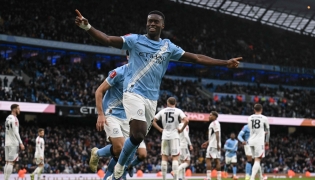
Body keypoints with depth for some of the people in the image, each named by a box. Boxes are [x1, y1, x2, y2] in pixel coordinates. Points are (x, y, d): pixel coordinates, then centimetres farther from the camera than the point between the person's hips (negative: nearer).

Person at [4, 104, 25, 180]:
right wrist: (21, 143, -17)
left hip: (7, 143, 9)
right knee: (11, 162, -10)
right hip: (13, 143, -9)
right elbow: (16, 132, -18)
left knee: (7, 162, 9)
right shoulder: (14, 119, -12)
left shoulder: (8, 118, 17)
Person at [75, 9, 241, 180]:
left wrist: (226, 63, 9)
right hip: (134, 92, -5)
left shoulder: (168, 47, 12)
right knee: (138, 134, -22)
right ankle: (120, 166, -1)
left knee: (138, 137, 6)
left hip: (152, 98, 5)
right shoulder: (135, 40, 1)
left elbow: (197, 58, 13)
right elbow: (107, 40, -9)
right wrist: (87, 27, -26)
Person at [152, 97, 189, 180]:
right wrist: (181, 129, -2)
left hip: (165, 136, 2)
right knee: (175, 157, -1)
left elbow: (153, 122, 6)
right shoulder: (178, 111, 0)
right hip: (174, 136, -2)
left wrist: (160, 129, 10)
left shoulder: (162, 111, 7)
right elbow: (186, 120, -14)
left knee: (164, 157, 6)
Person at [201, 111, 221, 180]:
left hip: (213, 145, -10)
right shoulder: (214, 123, 20)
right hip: (216, 145, 10)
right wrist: (207, 142, 28)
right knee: (217, 160, 7)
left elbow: (217, 134, -19)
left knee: (208, 159, -9)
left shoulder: (214, 123, -10)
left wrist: (217, 144, -25)